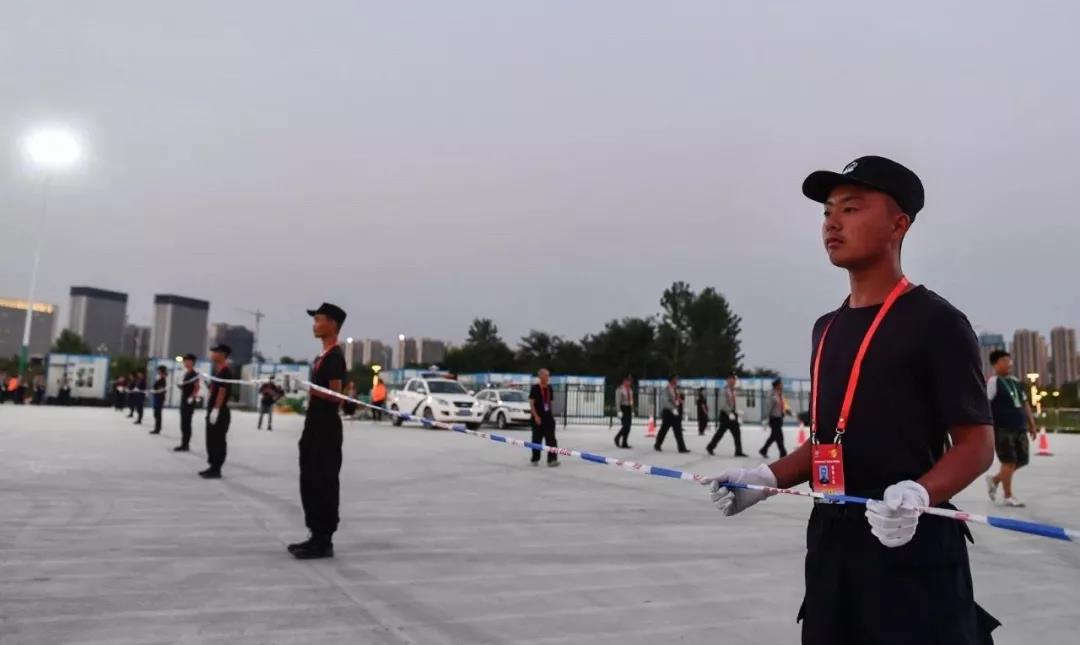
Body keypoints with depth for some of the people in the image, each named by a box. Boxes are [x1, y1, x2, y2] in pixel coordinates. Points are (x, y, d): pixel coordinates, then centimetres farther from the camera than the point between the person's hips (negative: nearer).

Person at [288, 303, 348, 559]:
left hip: (326, 429, -10)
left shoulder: (335, 356, -13)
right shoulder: (323, 356, 18)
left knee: (325, 484, -5)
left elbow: (334, 396, -19)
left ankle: (324, 541, 2)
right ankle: (317, 536, 21)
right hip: (316, 427, 10)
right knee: (310, 483, 13)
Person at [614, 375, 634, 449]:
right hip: (623, 408, -7)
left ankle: (624, 443, 8)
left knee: (628, 427, 3)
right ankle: (617, 438, 6)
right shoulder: (620, 389, -9)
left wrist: (632, 411, 14)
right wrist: (619, 411, -21)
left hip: (629, 409, 7)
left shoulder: (630, 390, 13)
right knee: (625, 425, -15)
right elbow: (618, 401, -14)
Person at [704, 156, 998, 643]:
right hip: (831, 542, 7)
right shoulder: (827, 328, 13)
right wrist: (766, 479, 5)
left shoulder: (935, 321, -9)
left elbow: (977, 443, -10)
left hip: (911, 546, -7)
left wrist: (919, 494, -27)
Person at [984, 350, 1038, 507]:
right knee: (1009, 461, -4)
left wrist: (1032, 425, 18)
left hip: (1019, 428, 8)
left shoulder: (1016, 382, 14)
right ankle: (1008, 496, 9)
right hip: (1002, 429, -8)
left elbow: (1025, 404, 21)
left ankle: (994, 480, 29)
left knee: (1022, 460, 9)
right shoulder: (993, 382, -10)